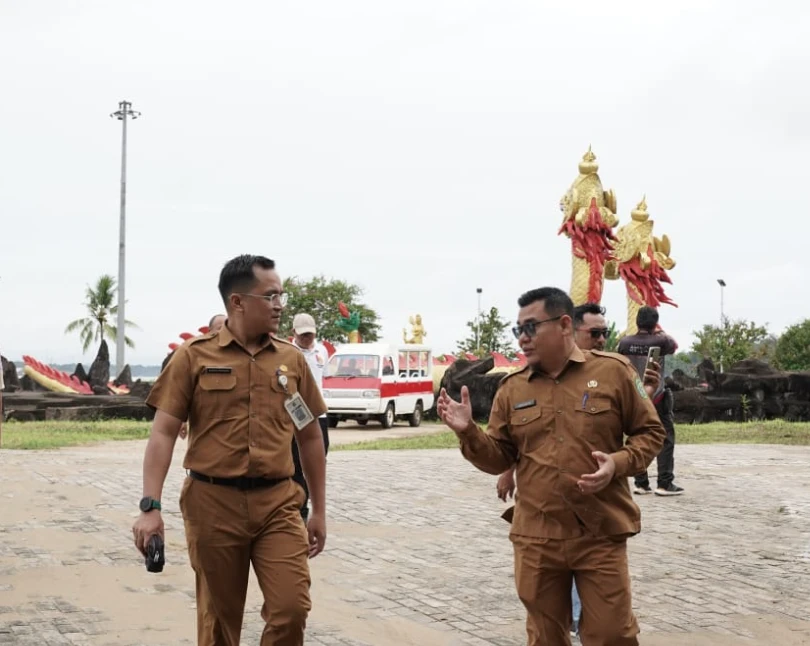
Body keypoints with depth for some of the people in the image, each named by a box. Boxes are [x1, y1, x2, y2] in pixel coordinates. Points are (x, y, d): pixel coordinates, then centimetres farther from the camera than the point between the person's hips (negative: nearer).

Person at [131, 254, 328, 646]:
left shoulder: (291, 360, 7)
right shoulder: (194, 356, -1)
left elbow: (310, 437, 14)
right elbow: (163, 433, -4)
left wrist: (319, 511, 14)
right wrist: (150, 507, -13)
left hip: (277, 504, 2)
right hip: (213, 502, -2)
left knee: (292, 609, -7)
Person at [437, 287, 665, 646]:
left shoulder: (613, 371, -2)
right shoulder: (512, 389, 7)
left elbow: (650, 431, 3)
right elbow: (498, 459, 9)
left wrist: (619, 463, -15)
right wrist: (468, 432, -10)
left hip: (601, 535, -3)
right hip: (535, 539, 3)